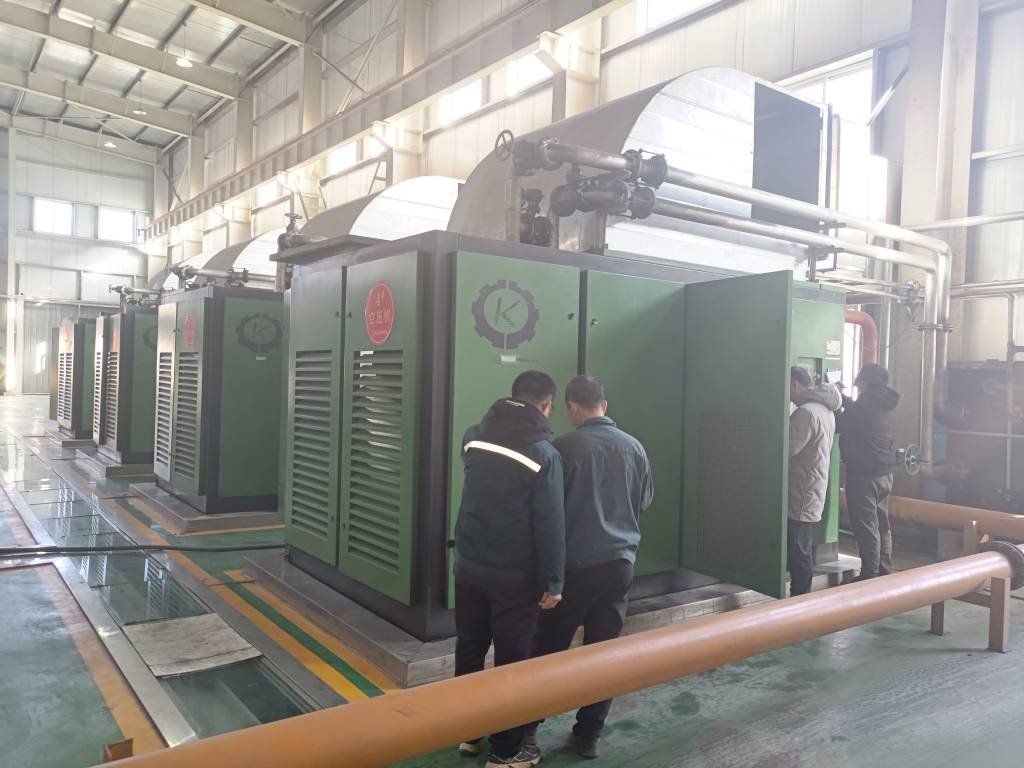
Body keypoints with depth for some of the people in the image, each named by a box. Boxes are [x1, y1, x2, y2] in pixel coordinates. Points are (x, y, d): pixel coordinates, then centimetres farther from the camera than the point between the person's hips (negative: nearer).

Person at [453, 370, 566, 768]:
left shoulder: (474, 437, 1)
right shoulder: (544, 453, -17)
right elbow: (550, 523, -17)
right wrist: (553, 581, -10)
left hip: (469, 568, 6)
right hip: (515, 577, -5)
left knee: (468, 651, 18)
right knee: (511, 661, 7)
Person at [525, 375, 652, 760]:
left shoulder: (565, 447, -14)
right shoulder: (634, 447, 0)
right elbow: (645, 501, 14)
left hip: (574, 563, -4)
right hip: (620, 562, 4)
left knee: (548, 648, 11)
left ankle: (529, 725, 22)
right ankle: (590, 734, 21)